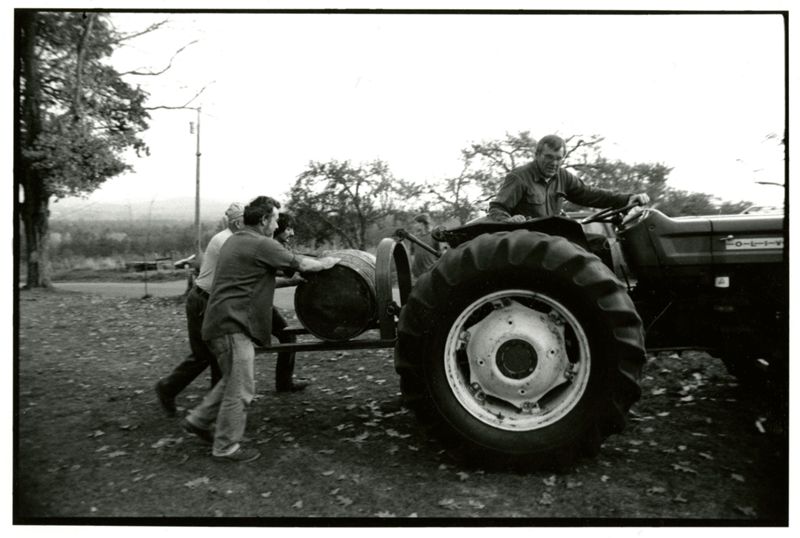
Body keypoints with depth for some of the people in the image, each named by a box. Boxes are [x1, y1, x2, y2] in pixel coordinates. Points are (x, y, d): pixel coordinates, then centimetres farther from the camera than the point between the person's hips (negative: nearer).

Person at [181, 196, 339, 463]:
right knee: (240, 388, 0)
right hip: (233, 325, -10)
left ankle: (198, 420, 29)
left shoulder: (234, 240, 16)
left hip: (223, 321, 10)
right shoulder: (261, 245, -14)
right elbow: (303, 264, -10)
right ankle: (226, 448, 11)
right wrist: (326, 262, 9)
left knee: (233, 380, 22)